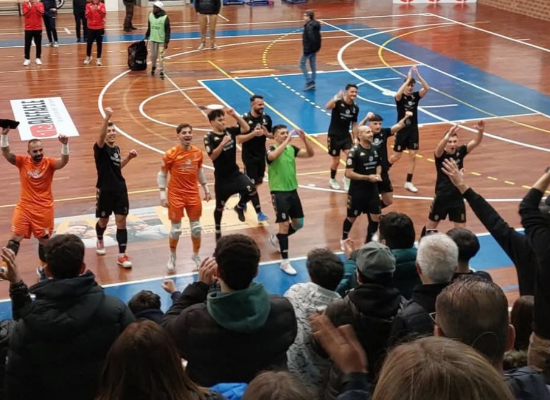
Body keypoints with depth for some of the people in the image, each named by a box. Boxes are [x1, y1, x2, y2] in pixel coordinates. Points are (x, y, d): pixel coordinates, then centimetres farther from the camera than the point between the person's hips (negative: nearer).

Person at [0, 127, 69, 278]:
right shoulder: (23, 161, -6)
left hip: (44, 208, 0)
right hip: (24, 206, 0)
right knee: (15, 237, -7)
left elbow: (64, 161, -26)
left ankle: (43, 268, 31)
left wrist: (65, 145, -43)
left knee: (44, 239, 12)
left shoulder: (49, 163, -9)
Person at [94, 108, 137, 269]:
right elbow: (101, 137, -36)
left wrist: (128, 158, 7)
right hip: (105, 191, -4)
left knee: (121, 221, -1)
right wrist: (107, 118, -51)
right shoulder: (100, 148, -12)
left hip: (120, 190, 4)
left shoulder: (116, 149, 7)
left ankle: (122, 255, 3)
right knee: (103, 220, 14)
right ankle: (100, 241, 47)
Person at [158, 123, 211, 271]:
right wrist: (163, 195, -11)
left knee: (196, 227, 8)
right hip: (176, 195, -4)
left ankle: (196, 255, 27)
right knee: (176, 229, 2)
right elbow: (162, 175, -6)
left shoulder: (198, 152, 0)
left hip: (193, 194, 4)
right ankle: (172, 256, 24)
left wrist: (206, 188, 16)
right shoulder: (170, 154, -13)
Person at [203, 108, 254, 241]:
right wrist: (223, 143, -33)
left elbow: (246, 128, 5)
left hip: (235, 173, 4)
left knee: (252, 190, -21)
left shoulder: (229, 131, 0)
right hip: (222, 177, -4)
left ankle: (240, 207, 11)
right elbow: (212, 156, -25)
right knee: (220, 206, 10)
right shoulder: (209, 137, -16)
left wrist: (235, 115, -5)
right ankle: (218, 232, 32)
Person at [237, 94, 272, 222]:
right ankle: (259, 212, 1)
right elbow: (239, 139, -19)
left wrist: (267, 134, -13)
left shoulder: (266, 118, -2)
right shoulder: (244, 119, -17)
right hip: (249, 156, -6)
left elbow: (272, 134, 10)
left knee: (258, 182, 19)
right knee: (253, 184, -3)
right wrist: (253, 134, -31)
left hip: (261, 155, 6)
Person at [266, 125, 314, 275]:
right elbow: (272, 156, -37)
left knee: (298, 224, 13)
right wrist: (286, 141, -38)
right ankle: (285, 262, -2)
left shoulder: (292, 148, 4)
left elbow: (310, 154, -6)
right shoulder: (271, 149, -12)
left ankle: (276, 238, 39)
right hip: (279, 192, -6)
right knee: (284, 225, -9)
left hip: (292, 190, 6)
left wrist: (304, 139, -20)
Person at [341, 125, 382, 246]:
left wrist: (378, 175, -4)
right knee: (352, 217, 11)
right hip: (357, 191, -5)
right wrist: (368, 177, -22)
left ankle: (369, 242, 26)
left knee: (376, 218, 6)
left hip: (373, 190, 6)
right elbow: (349, 174, -21)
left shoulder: (375, 149, 1)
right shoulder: (354, 151, -19)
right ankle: (344, 240, 35)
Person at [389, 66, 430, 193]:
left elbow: (426, 88, -17)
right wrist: (408, 79, -34)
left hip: (413, 129, 4)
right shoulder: (400, 97, -11)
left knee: (413, 156, 0)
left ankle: (408, 182, 7)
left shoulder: (416, 96, 0)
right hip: (402, 129, -4)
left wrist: (418, 75, -25)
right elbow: (398, 94, -37)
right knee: (397, 156, 5)